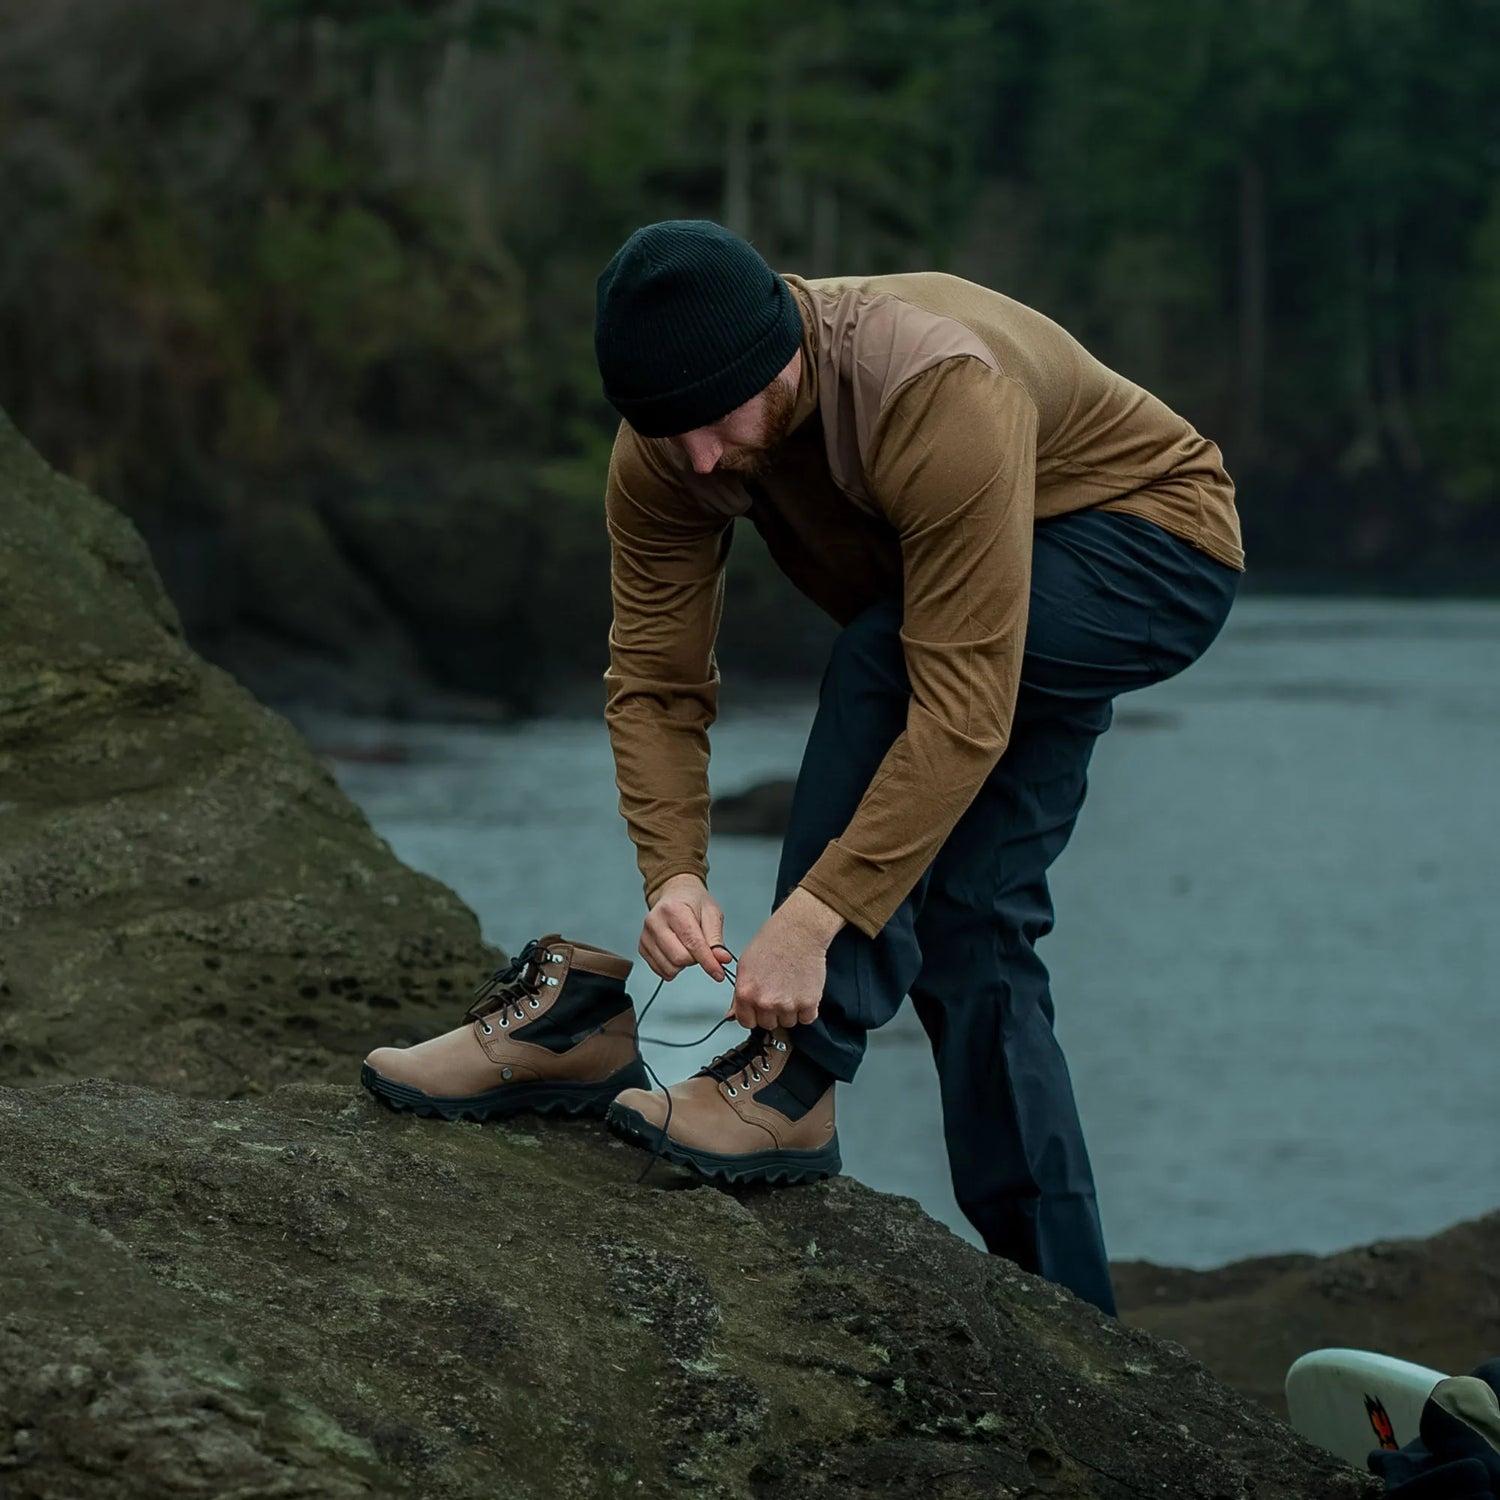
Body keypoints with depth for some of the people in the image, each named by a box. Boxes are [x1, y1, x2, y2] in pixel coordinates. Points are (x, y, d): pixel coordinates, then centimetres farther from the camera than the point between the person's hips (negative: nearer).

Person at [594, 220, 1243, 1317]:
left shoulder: (941, 394, -41)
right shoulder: (667, 448, -20)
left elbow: (962, 711, -41)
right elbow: (655, 683, -16)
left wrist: (814, 919, -43)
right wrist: (675, 874, -33)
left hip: (1152, 542, -7)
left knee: (878, 658, -31)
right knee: (968, 918, -3)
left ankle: (797, 1080, -28)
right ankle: (1060, 1306, 6)